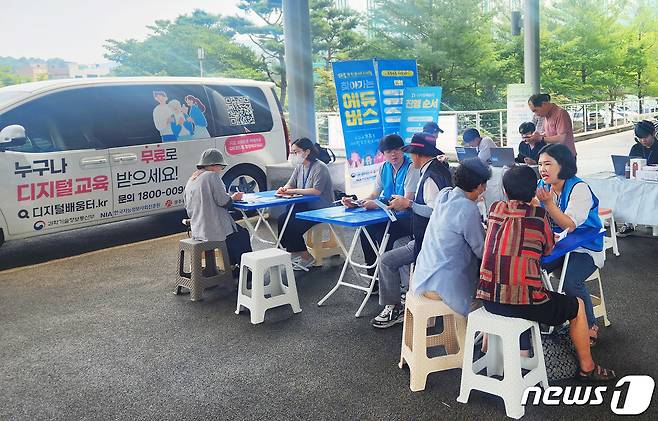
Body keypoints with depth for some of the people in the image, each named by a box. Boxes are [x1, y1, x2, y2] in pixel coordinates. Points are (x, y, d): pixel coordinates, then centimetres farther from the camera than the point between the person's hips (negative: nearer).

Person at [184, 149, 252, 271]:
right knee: (243, 234, 15)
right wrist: (233, 197, 5)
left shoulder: (191, 180, 12)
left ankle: (234, 266, 29)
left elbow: (188, 208, 15)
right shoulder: (212, 176, -12)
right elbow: (223, 201, -18)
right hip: (215, 230, -8)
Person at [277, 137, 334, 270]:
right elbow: (290, 184, 11)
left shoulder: (320, 168, -16)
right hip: (305, 207, 9)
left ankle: (306, 257, -6)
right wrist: (284, 189, -14)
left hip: (320, 209, -9)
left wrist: (294, 191, -23)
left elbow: (317, 191, -26)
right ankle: (293, 252, 2)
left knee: (293, 226, -23)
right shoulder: (299, 167, 11)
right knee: (282, 220, -8)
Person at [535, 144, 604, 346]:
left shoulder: (579, 188, -18)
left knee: (571, 282, -28)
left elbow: (570, 226, -25)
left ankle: (590, 326, -1)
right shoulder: (543, 185, 1)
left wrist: (548, 202, -35)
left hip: (584, 247, -6)